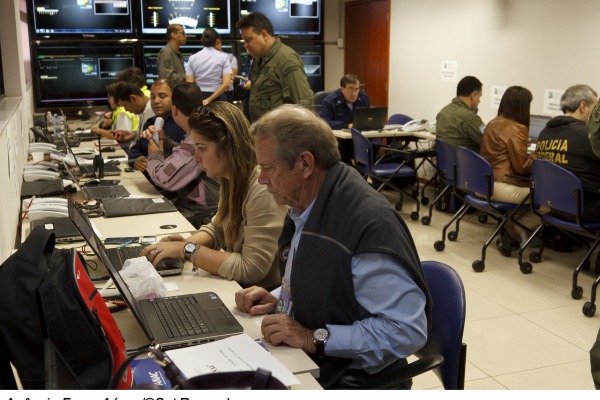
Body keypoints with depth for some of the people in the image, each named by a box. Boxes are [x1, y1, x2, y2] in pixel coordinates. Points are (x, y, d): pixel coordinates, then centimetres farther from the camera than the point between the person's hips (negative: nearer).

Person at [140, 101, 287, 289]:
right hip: (231, 286, 8)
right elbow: (217, 228, 17)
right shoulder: (232, 180, 3)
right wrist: (187, 242, -4)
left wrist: (187, 250, -21)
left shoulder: (263, 190, -25)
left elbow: (251, 270, -26)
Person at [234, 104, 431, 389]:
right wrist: (278, 299, 1)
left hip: (346, 378, -8)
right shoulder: (304, 207, 2)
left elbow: (408, 330, -25)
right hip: (300, 362, 8)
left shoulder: (369, 223, -25)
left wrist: (315, 339, -25)